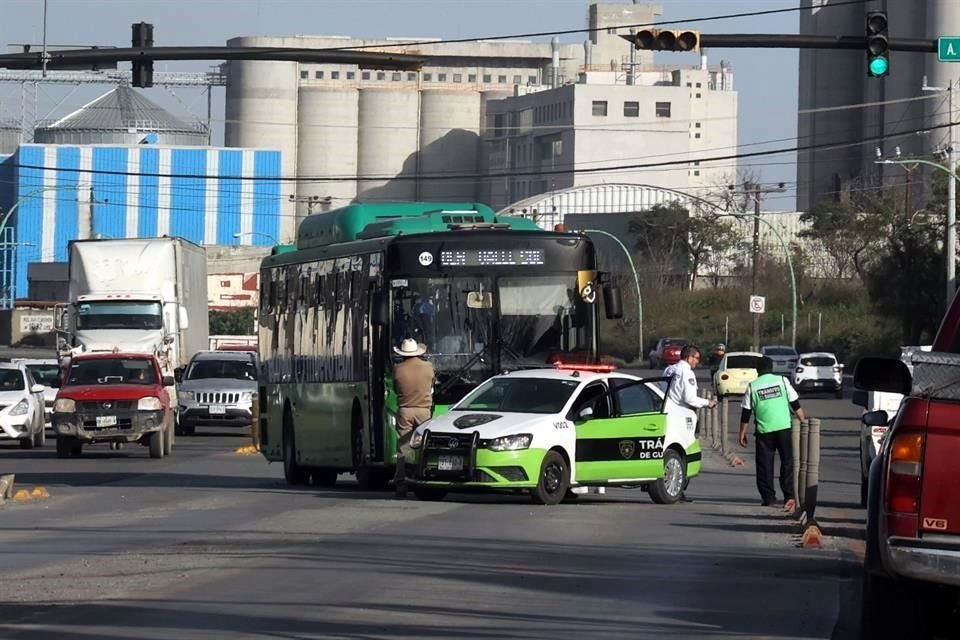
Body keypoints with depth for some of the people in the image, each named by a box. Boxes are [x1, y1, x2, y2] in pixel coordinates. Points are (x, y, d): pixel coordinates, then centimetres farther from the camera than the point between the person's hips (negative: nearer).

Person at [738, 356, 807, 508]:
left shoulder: (752, 386, 3)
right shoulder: (782, 381, 3)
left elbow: (746, 413, 4)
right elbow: (796, 405, 2)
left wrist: (742, 433, 13)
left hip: (764, 430, 0)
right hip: (784, 427, 0)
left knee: (764, 465, 7)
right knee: (787, 462, 7)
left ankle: (768, 498, 5)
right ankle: (789, 496, -1)